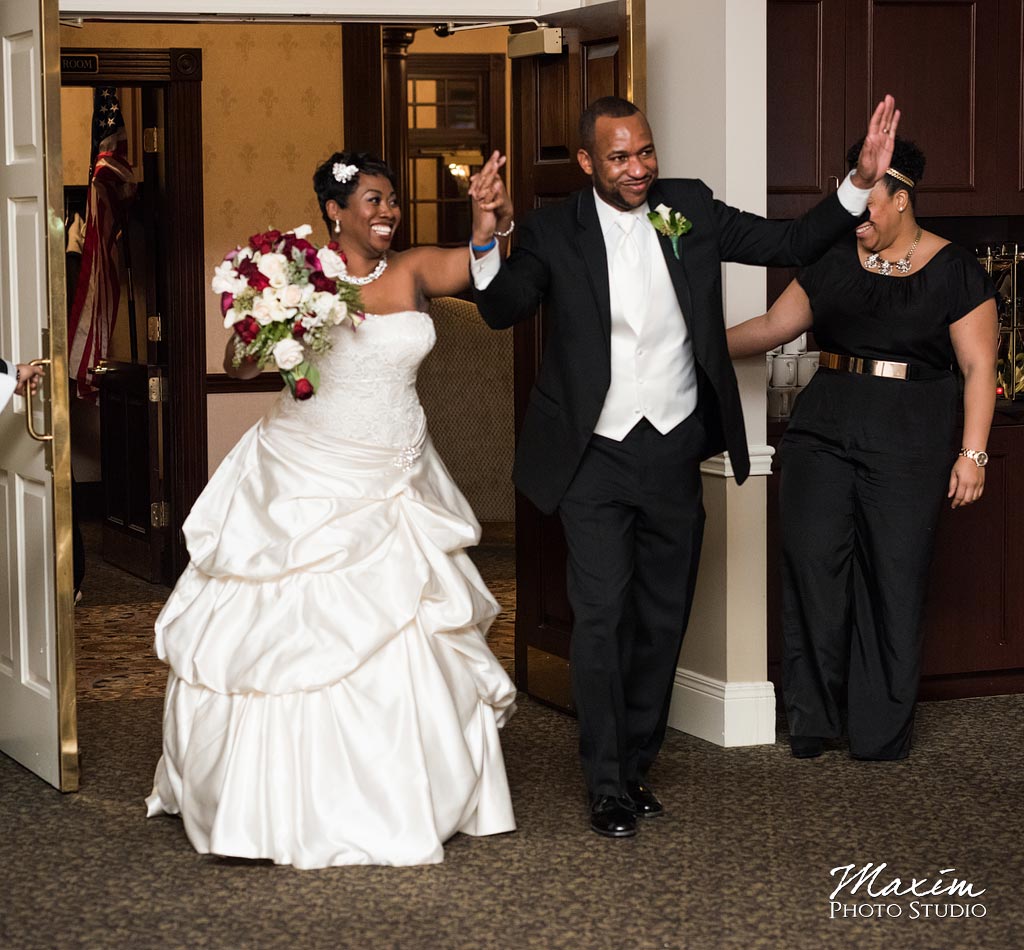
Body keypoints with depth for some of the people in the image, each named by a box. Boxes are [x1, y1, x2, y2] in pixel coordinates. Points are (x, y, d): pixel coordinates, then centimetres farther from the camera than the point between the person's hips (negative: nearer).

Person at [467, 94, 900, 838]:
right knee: (601, 618, -7)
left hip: (673, 455, 3)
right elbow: (503, 309, -17)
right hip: (596, 460, -3)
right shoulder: (554, 232, -7)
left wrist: (861, 184, -10)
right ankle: (608, 786, 5)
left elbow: (792, 244, 3)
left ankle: (638, 764, 27)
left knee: (662, 621, 12)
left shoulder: (690, 209, 1)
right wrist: (488, 239, -35)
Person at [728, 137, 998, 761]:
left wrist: (973, 453, -7)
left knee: (894, 576, -4)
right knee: (813, 561, -7)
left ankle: (883, 733, 7)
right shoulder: (835, 262, 12)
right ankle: (813, 719, 4)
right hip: (824, 428, 4)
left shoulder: (954, 271, 1)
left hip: (909, 439, -3)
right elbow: (772, 327, 16)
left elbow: (979, 367, -1)